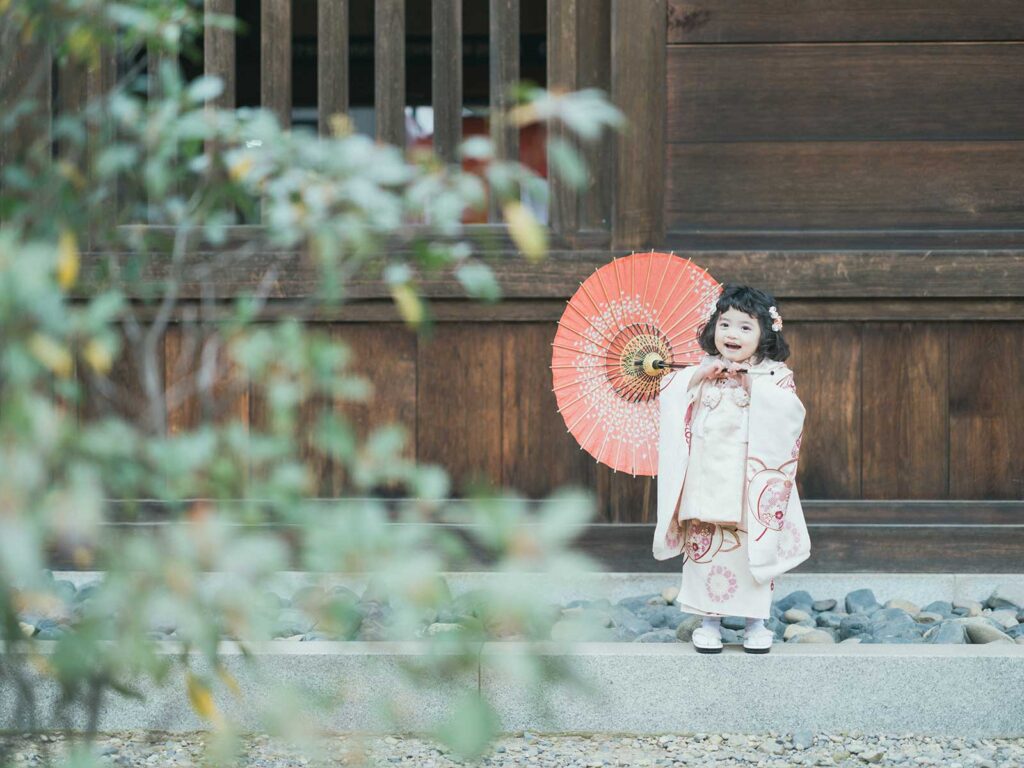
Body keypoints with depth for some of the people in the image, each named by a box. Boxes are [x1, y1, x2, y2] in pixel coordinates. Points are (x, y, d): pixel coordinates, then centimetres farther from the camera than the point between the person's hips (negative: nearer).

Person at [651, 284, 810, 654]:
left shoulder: (775, 374, 1)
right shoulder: (701, 371, 7)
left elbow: (788, 412, -15)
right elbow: (667, 395, -3)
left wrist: (753, 384, -18)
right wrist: (699, 376, -13)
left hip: (753, 480, -2)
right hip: (707, 481, 2)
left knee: (753, 549, 3)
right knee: (705, 545, 3)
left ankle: (756, 623, 15)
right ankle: (709, 620, 13)